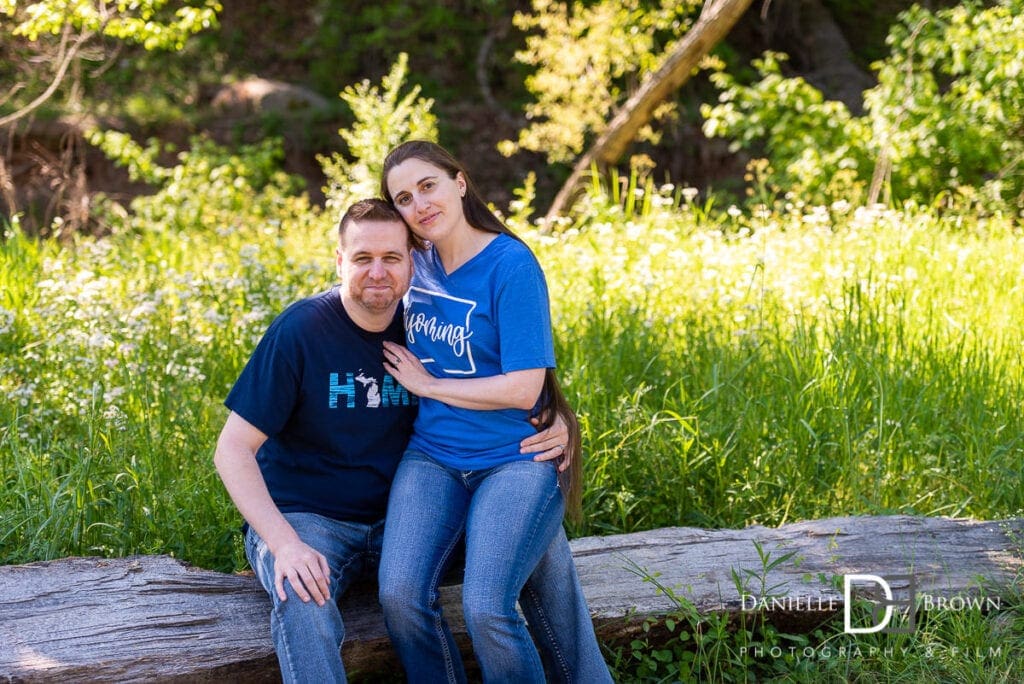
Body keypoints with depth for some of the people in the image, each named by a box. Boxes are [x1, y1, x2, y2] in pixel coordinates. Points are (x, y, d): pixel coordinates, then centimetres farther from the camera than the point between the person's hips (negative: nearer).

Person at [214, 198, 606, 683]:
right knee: (304, 605, -39)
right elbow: (233, 450, -14)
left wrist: (550, 428, -14)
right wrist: (285, 544, -29)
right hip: (303, 519, -4)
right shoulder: (300, 330, -14)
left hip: (396, 517, 5)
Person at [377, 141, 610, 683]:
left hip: (514, 456, -5)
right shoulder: (416, 261, 7)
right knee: (400, 598, -20)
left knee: (486, 609, -24)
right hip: (433, 456, 5)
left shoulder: (511, 264, -11)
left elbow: (522, 390, -16)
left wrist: (427, 384, -8)